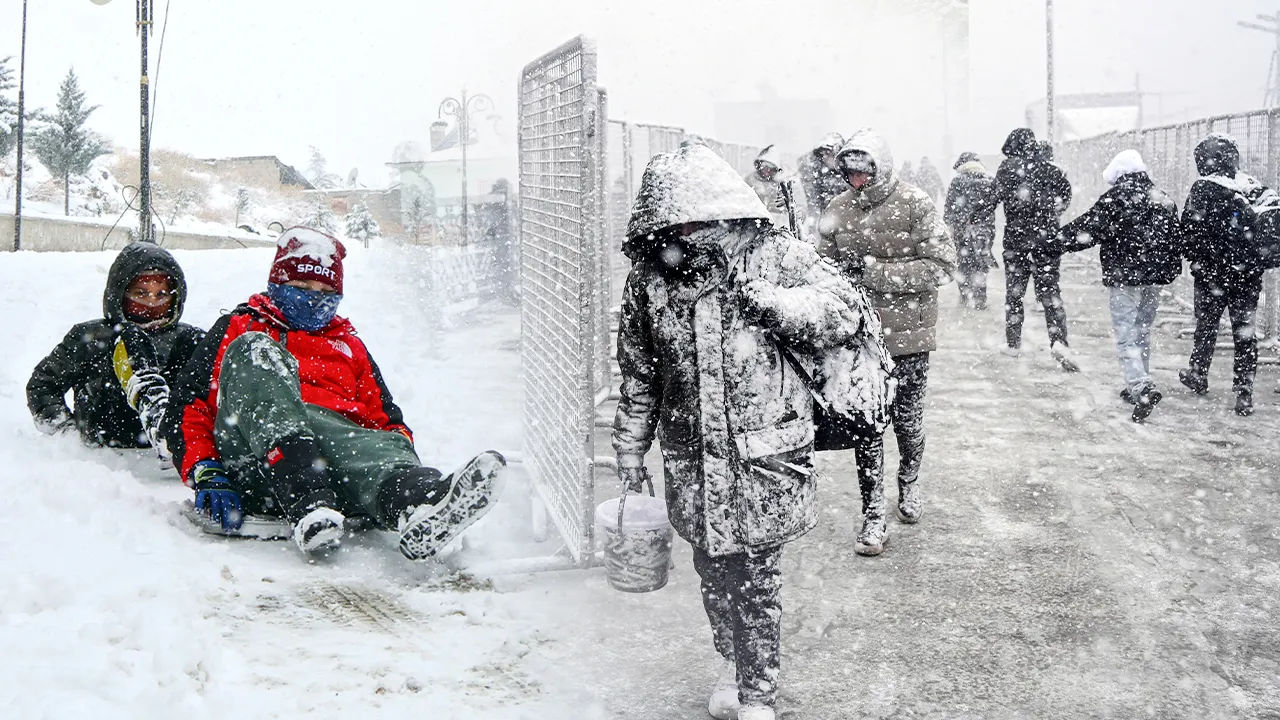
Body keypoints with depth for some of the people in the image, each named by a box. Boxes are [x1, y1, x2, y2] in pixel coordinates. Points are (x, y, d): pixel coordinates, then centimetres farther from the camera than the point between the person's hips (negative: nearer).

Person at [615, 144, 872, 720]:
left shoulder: (775, 255, -6)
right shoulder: (648, 279, 2)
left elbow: (848, 310, -6)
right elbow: (638, 375, 11)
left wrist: (772, 302, -19)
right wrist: (630, 451, 14)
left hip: (765, 457, -3)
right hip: (692, 462, 3)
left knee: (757, 579, 2)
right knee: (712, 569, 16)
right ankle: (733, 663, 40)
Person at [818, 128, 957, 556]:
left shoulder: (915, 205, -10)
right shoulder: (838, 210, 1)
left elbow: (941, 266, -15)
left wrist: (873, 271, -20)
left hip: (908, 334, -2)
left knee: (907, 421, 12)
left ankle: (909, 484, 41)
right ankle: (874, 518, 10)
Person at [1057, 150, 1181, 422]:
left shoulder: (1116, 198, -11)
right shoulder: (1164, 200, 11)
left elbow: (1090, 228, -12)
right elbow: (1174, 239, 17)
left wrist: (1062, 238, 3)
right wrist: (1170, 269, 26)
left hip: (1124, 278, -7)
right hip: (1154, 277, 7)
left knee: (1126, 335, -7)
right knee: (1142, 332, 20)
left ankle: (1141, 387, -23)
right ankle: (1138, 385, 28)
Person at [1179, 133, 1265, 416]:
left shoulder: (1203, 189, -13)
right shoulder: (1255, 187, 1)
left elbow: (1189, 232, -13)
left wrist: (1194, 258, 2)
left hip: (1212, 274, -3)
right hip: (1249, 274, 3)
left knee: (1207, 325, 15)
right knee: (1244, 331, 8)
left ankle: (1198, 374, 32)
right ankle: (1244, 390, 5)